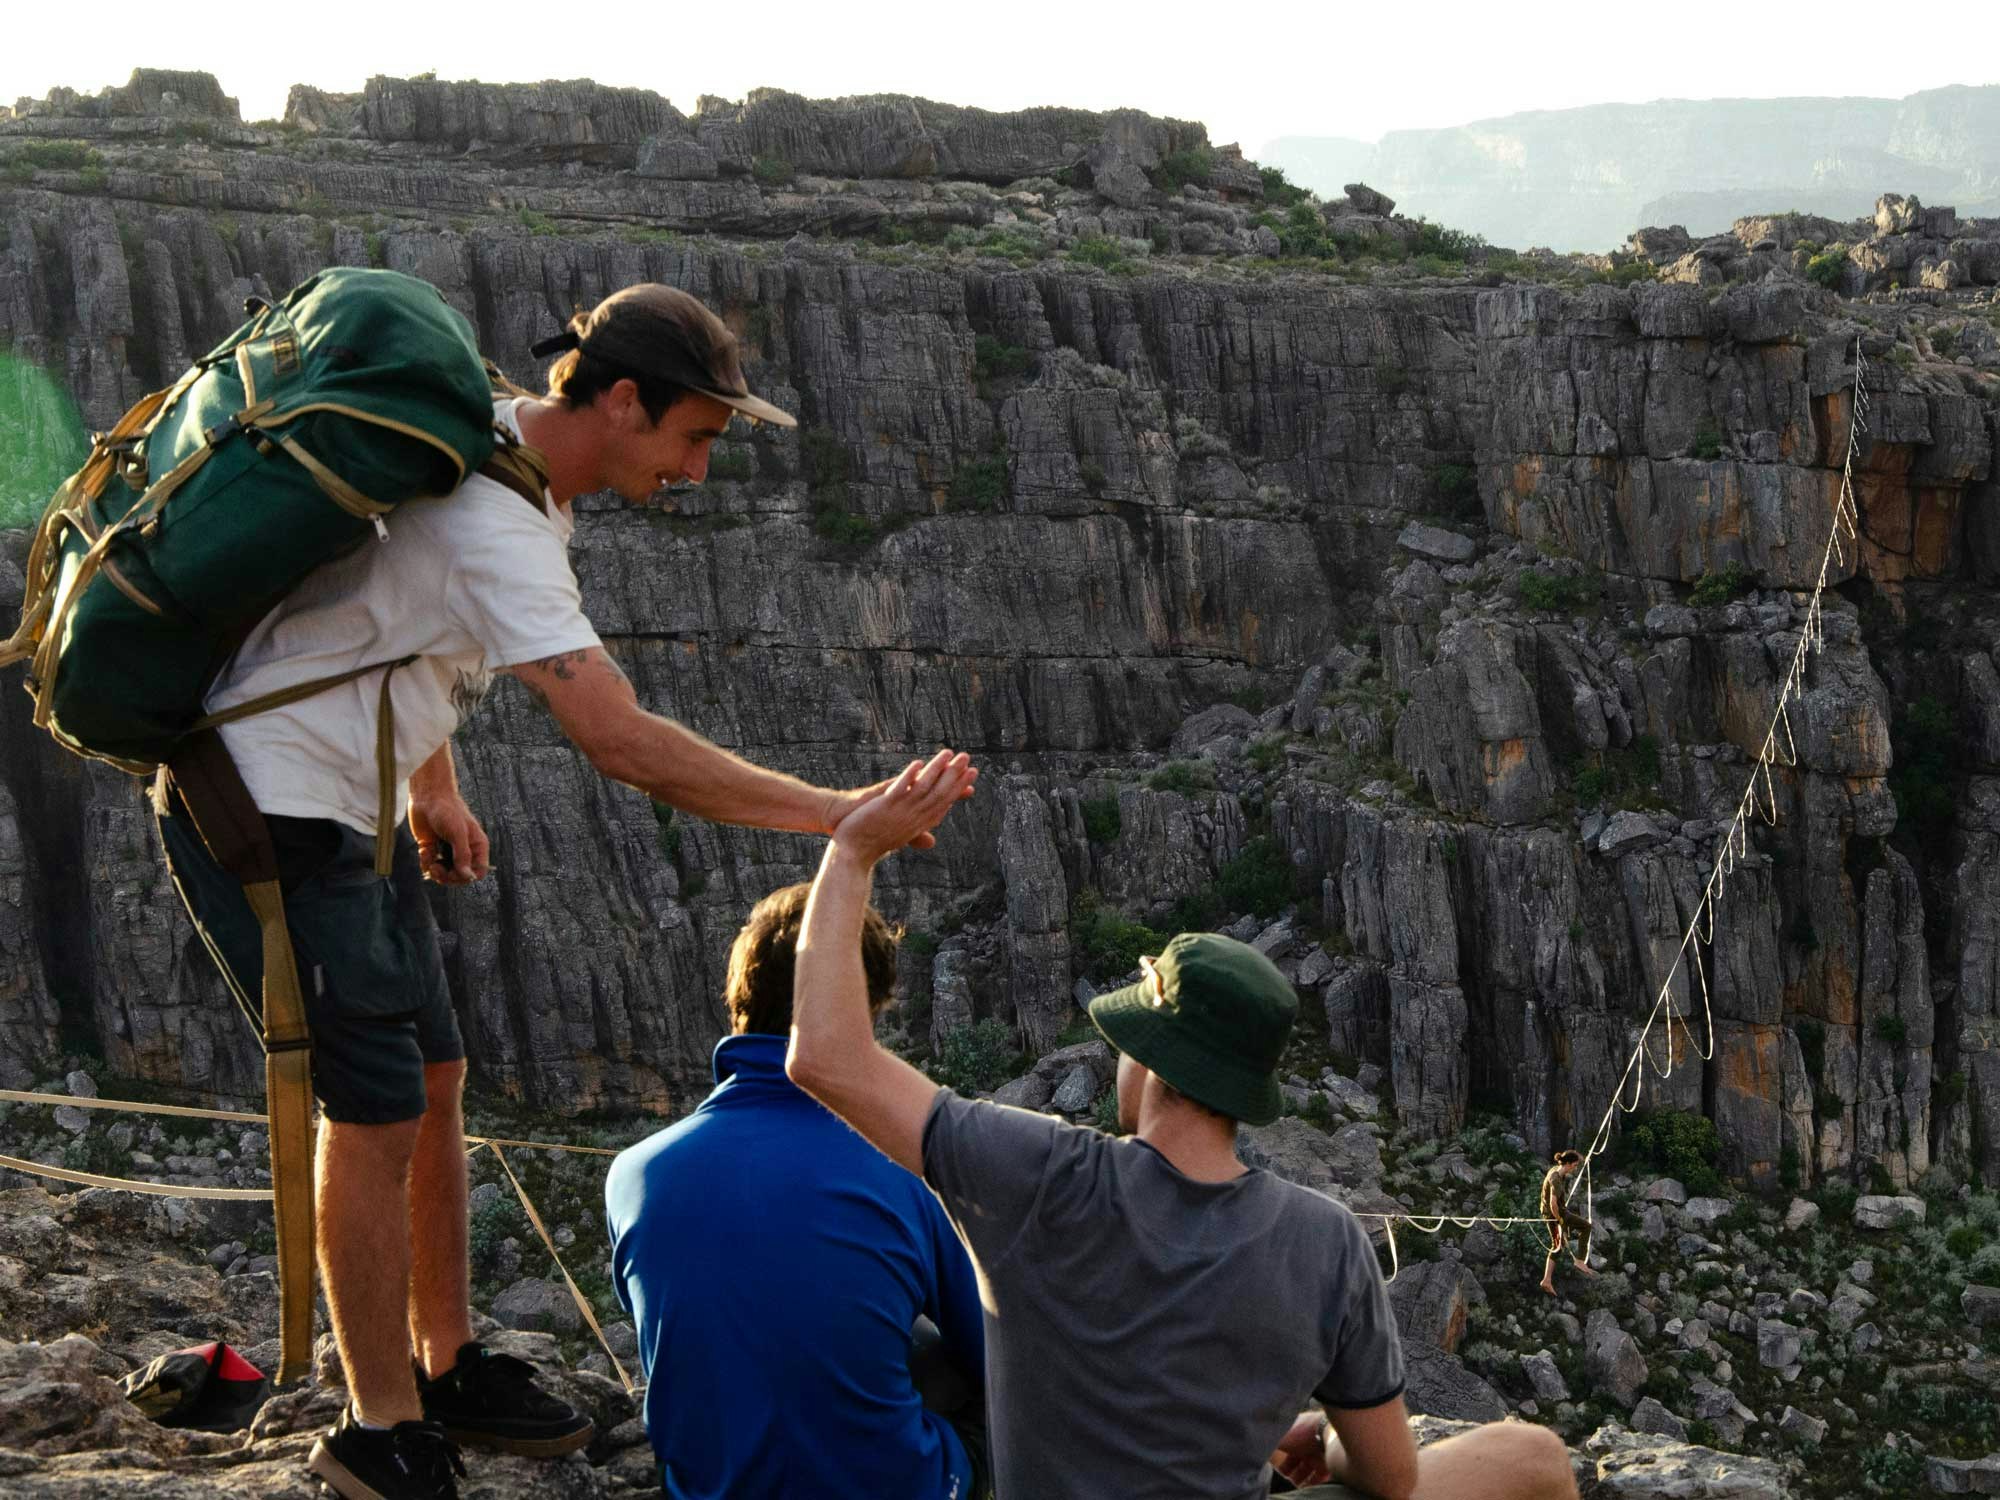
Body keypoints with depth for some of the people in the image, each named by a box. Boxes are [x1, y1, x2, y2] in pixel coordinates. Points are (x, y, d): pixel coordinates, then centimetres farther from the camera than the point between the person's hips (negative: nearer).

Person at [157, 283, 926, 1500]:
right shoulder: (496, 525, -28)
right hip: (265, 817, -10)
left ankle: (449, 1368, 29)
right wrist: (833, 815, -31)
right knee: (378, 1113, -6)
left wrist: (436, 792, 23)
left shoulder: (495, 444, 4)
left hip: (349, 813, 10)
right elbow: (624, 742, -34)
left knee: (434, 1079, 14)